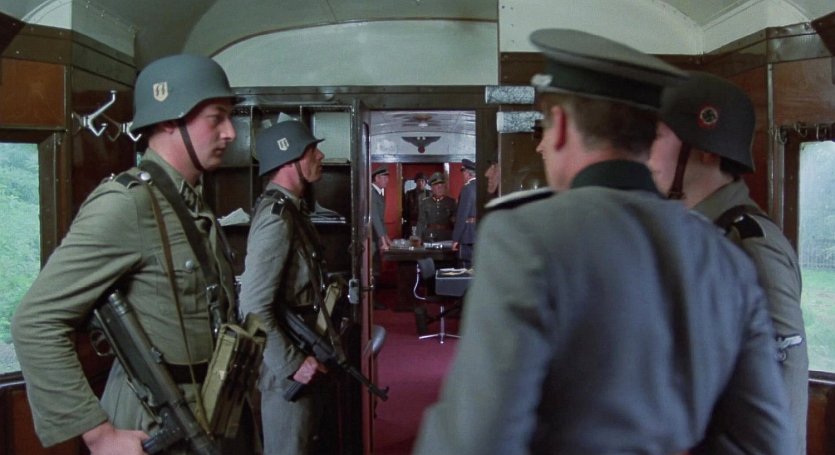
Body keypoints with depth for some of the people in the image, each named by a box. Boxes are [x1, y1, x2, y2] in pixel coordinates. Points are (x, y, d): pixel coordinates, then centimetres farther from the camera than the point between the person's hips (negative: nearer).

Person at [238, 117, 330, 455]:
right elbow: (253, 308, -27)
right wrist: (291, 363, -21)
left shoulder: (292, 209, 8)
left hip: (300, 352, 9)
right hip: (287, 365, -9)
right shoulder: (277, 217, -22)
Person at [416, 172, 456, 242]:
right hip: (429, 238, 0)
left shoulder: (451, 202, 8)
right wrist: (419, 240, 3)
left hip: (446, 237, 0)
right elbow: (421, 222, 10)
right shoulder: (425, 202, 11)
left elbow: (456, 221, 6)